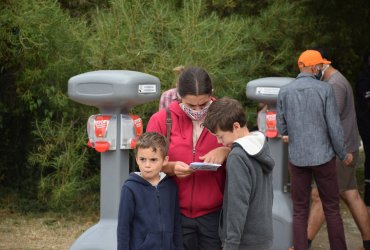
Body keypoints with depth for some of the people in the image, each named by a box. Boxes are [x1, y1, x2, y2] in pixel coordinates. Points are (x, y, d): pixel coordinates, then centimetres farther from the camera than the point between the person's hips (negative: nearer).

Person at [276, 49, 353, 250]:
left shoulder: (284, 92, -2)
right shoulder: (324, 89, -10)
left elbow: (281, 128, 2)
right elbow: (334, 126, -9)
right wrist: (343, 154, 4)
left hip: (297, 157, 2)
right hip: (323, 156, -2)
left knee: (299, 211, 8)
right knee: (332, 209, 9)